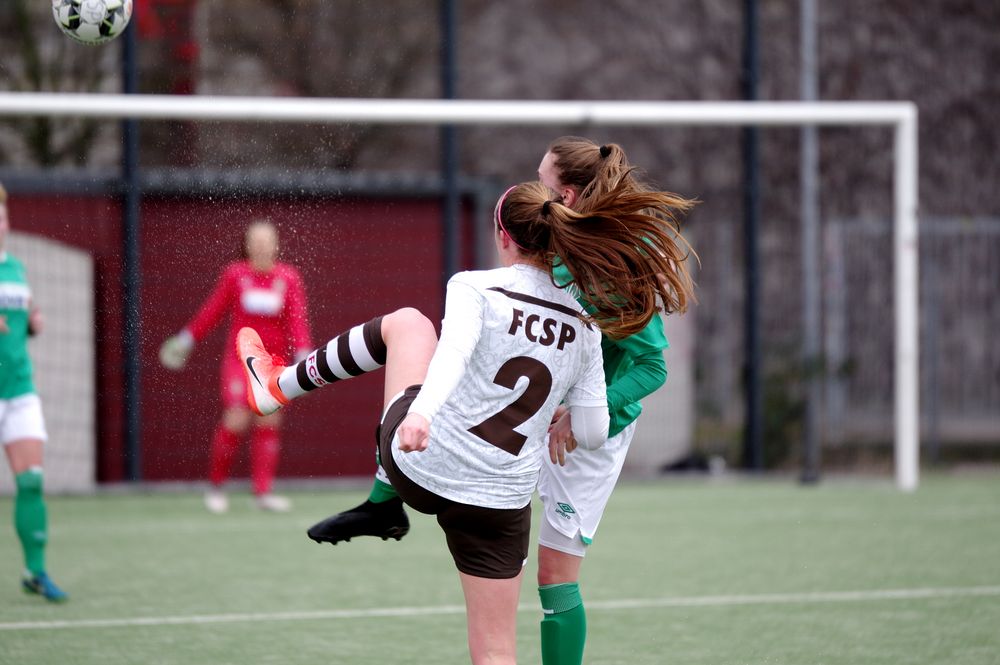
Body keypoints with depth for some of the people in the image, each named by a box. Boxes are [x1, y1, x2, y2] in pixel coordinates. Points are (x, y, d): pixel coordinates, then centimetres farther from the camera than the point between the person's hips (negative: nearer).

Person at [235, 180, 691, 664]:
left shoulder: (475, 288, -10)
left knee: (407, 322, 26)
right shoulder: (584, 328, 1)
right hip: (500, 504, 1)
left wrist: (421, 412, -47)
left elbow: (454, 352, -30)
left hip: (416, 467, -1)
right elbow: (592, 433, 2)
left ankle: (279, 386, 42)